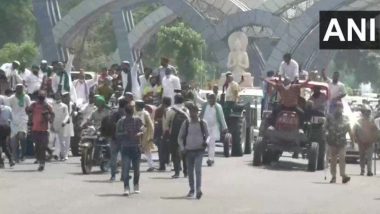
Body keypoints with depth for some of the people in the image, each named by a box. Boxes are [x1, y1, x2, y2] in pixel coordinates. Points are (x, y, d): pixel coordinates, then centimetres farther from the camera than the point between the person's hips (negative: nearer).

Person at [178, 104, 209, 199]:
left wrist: (206, 142, -11)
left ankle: (198, 189, -25)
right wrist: (182, 147, -3)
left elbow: (207, 135, 11)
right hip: (189, 150, 3)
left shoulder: (203, 123, 0)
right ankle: (192, 189, 23)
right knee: (190, 171, 9)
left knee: (198, 169, -17)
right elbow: (180, 137, 10)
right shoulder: (186, 123, 3)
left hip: (199, 150, -3)